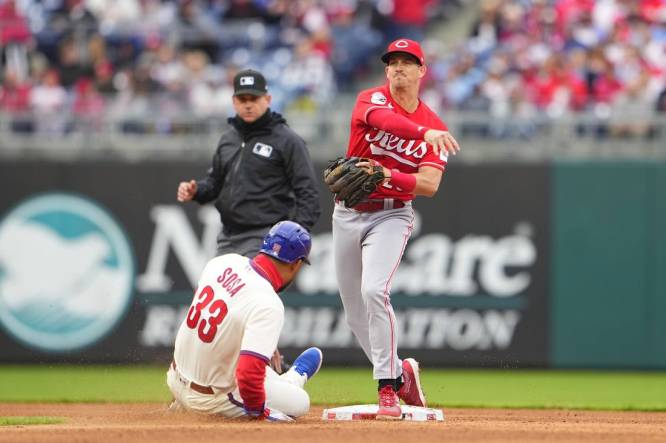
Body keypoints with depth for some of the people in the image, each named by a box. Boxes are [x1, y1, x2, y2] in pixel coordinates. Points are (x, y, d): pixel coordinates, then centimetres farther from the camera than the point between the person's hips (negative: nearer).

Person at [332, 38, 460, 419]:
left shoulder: (435, 128, 0)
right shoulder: (372, 99, -4)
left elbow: (430, 184, -12)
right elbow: (382, 118, -30)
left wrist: (389, 176, -30)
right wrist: (424, 133, -47)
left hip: (391, 216, -2)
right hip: (348, 213, 2)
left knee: (374, 290, -25)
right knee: (355, 313, 7)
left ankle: (388, 389, -22)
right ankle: (401, 372, 30)